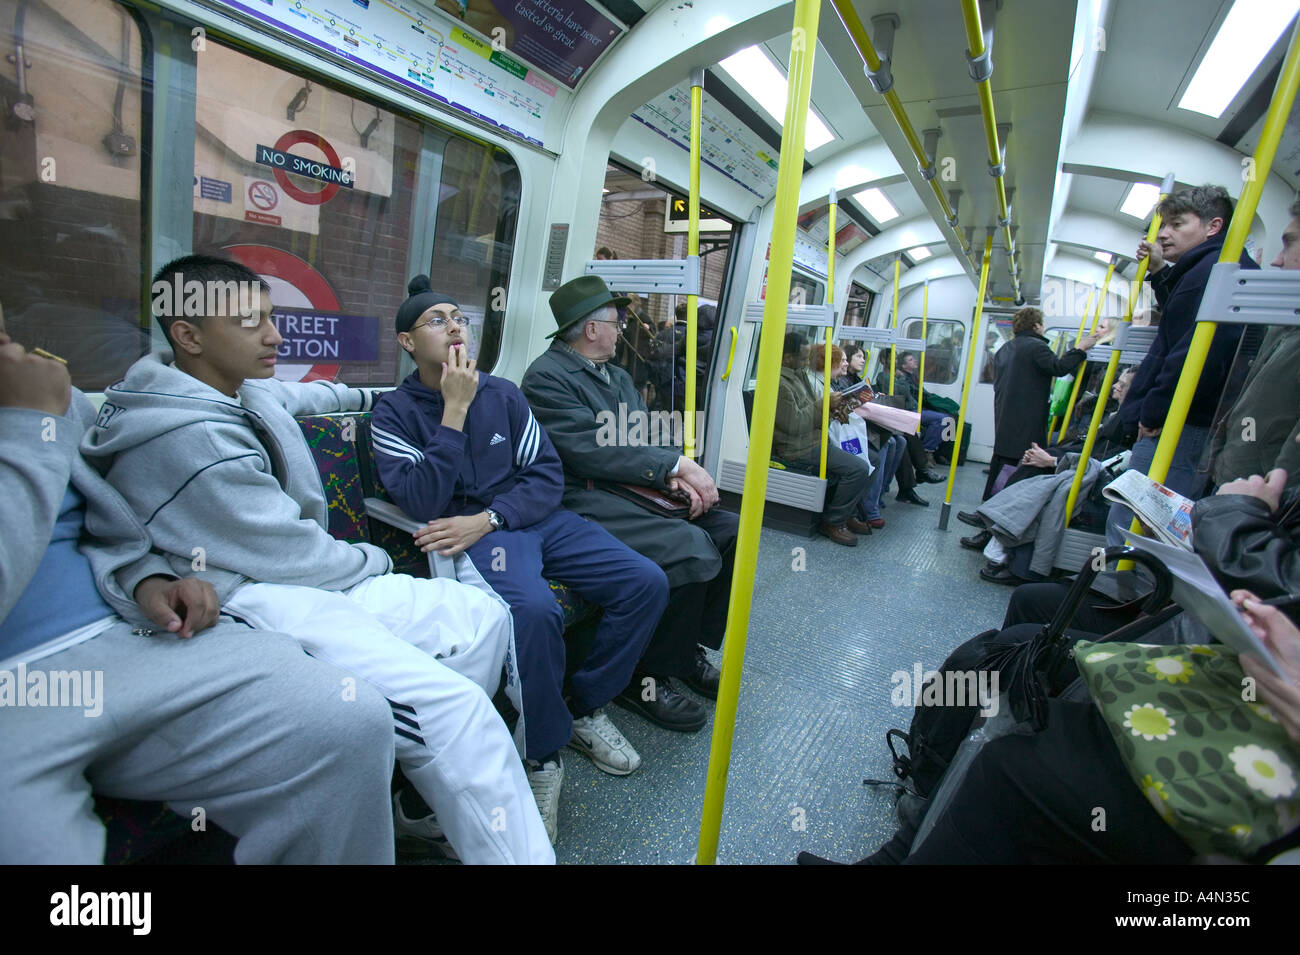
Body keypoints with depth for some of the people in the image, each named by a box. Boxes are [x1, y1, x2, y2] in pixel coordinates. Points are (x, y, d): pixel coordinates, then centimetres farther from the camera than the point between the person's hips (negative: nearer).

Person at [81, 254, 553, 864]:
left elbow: (300, 394, 34)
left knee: (481, 614, 5)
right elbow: (292, 556, -17)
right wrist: (374, 561, 1)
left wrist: (374, 395, 48)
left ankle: (430, 810, 10)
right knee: (453, 705, -28)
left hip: (286, 581, 11)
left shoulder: (234, 392, 10)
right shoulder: (193, 438, -20)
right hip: (246, 605, -10)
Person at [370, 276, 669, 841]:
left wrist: (487, 518, -12)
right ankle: (544, 754, -10)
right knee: (533, 610, -37)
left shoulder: (502, 393, 10)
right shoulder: (394, 412, 0)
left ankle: (585, 708, 10)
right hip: (469, 533, -5)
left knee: (646, 583, -10)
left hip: (534, 516, 5)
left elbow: (547, 474, 5)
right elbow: (422, 503, -14)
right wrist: (455, 410, -15)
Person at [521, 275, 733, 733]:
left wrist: (676, 477, -7)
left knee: (730, 531, -5)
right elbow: (594, 453, -18)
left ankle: (690, 646, 11)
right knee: (692, 550, -26)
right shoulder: (547, 376, -7)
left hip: (633, 491, 9)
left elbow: (646, 439, 15)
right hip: (584, 499, -9)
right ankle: (647, 677, -6)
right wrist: (677, 464, -15)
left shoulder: (618, 376, 21)